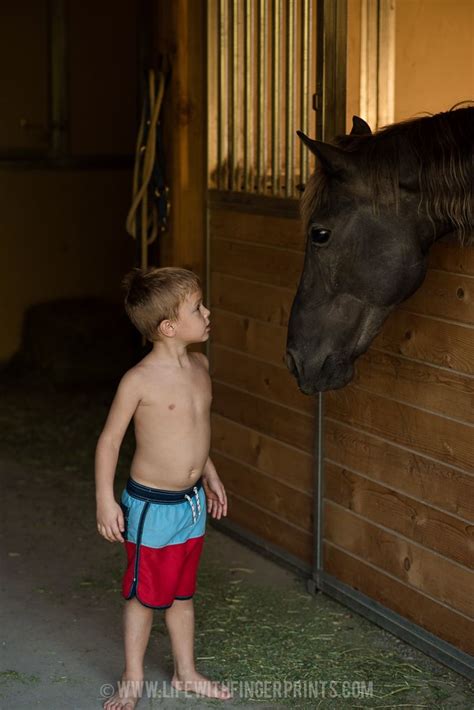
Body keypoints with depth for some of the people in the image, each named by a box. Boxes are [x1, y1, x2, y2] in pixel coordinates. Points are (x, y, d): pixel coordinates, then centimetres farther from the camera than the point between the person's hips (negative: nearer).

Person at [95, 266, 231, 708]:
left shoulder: (199, 365, 0)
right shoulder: (140, 380, -21)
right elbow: (109, 440, -13)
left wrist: (209, 474, 21)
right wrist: (105, 501, -15)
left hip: (193, 501, 6)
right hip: (152, 506, -6)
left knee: (182, 592, 20)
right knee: (144, 594, 9)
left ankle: (185, 673, 35)